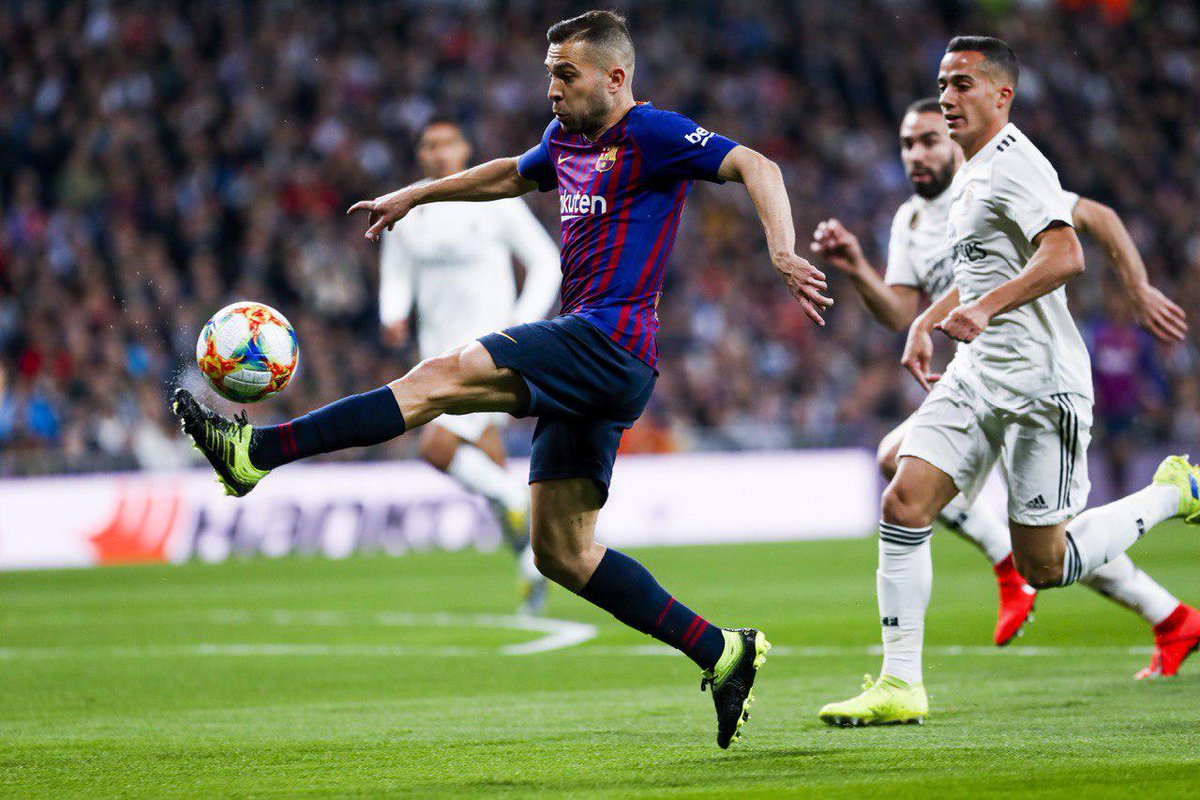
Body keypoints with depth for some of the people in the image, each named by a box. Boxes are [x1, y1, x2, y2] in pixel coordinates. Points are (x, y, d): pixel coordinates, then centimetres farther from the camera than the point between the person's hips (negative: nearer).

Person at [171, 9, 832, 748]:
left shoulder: (653, 134, -5)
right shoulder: (568, 139, 21)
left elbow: (756, 166, -15)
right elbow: (512, 175, 42)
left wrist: (783, 251, -31)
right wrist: (414, 196, 45)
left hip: (610, 345, -10)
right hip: (589, 363, 10)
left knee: (445, 375, -20)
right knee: (562, 551, 5)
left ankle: (257, 451, -26)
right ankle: (723, 653, 7)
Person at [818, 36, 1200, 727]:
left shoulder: (1015, 164, -14)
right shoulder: (972, 175, 17)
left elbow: (1065, 257, -28)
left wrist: (986, 307, -37)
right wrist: (926, 324, 23)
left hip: (1039, 383, -9)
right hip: (975, 377, 9)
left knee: (1043, 567, -1)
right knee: (904, 503, -9)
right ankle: (900, 688, -7)